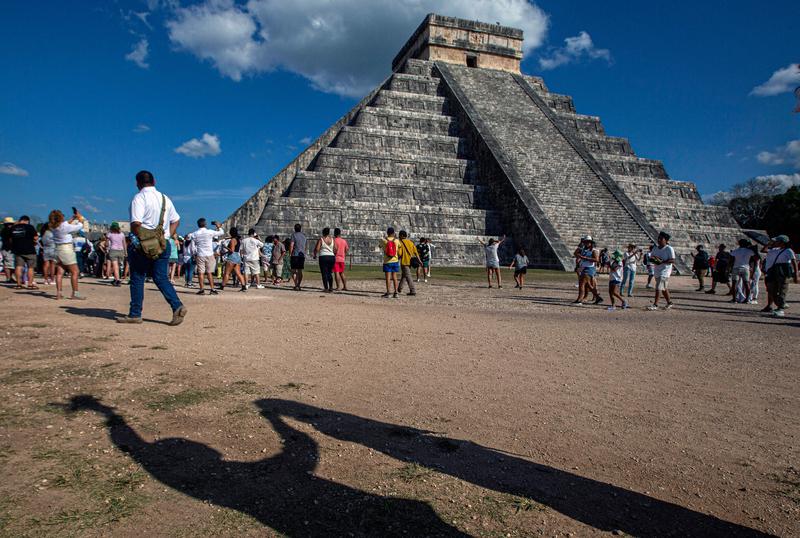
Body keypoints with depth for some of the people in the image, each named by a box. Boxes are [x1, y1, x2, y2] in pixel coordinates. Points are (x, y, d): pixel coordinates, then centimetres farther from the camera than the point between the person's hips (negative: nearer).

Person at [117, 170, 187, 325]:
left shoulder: (139, 198, -9)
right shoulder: (165, 198, 12)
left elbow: (136, 223, -20)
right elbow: (176, 220, 19)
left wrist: (137, 238, -5)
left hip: (144, 245, -6)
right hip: (163, 244, 6)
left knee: (137, 279, 6)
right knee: (161, 278, 8)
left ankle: (135, 314, 14)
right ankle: (177, 306, -9)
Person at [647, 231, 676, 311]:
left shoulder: (669, 249, -10)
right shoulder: (655, 249, 11)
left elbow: (672, 260, -15)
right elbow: (651, 257, 14)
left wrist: (662, 261, -25)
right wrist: (653, 260, -10)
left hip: (664, 271, -8)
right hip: (657, 271, 8)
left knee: (658, 287, -13)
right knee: (664, 288, 16)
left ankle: (655, 305, -10)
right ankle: (669, 303, 30)